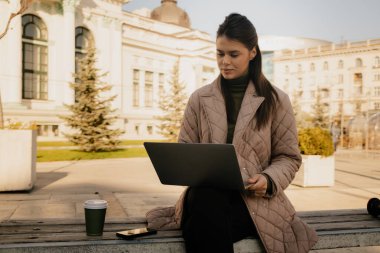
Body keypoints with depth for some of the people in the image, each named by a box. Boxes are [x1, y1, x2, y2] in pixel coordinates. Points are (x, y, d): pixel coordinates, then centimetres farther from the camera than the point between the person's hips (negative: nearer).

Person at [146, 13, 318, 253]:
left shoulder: (276, 100, 6)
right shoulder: (199, 98, 10)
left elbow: (289, 157, 8)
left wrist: (269, 180, -13)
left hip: (254, 198, -2)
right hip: (206, 192, 2)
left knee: (205, 224, -34)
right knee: (207, 202, -37)